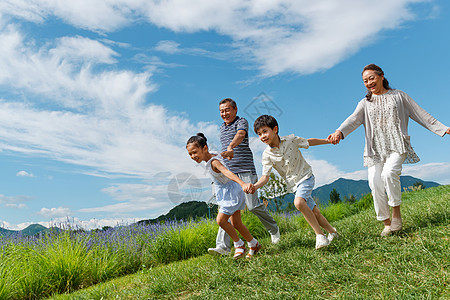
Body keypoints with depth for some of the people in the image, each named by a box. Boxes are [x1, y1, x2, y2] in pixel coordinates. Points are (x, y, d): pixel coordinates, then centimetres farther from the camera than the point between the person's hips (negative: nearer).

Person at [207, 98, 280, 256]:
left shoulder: (241, 122, -3)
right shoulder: (222, 128, 20)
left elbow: (240, 135, -26)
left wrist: (230, 147, -46)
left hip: (245, 171, -6)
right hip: (229, 172, 6)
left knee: (253, 205, -6)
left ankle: (273, 229, 22)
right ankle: (222, 246, -9)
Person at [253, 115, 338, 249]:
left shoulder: (291, 140, -12)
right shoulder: (267, 155, -9)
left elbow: (309, 142, 7)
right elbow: (265, 177, -11)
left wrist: (328, 140, 2)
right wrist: (254, 186, -29)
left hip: (305, 176, -3)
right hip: (293, 184, 3)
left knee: (298, 202, -29)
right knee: (314, 213, 6)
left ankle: (320, 234, -17)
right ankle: (332, 232, 31)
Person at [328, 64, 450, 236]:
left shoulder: (398, 96, 13)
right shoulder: (365, 103, 14)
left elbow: (420, 114, 16)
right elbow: (354, 119, -5)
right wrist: (340, 132, -26)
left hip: (397, 145, -2)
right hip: (375, 148, 2)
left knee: (389, 173, -28)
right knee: (375, 184, -11)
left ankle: (396, 213, -8)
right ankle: (386, 223, 4)